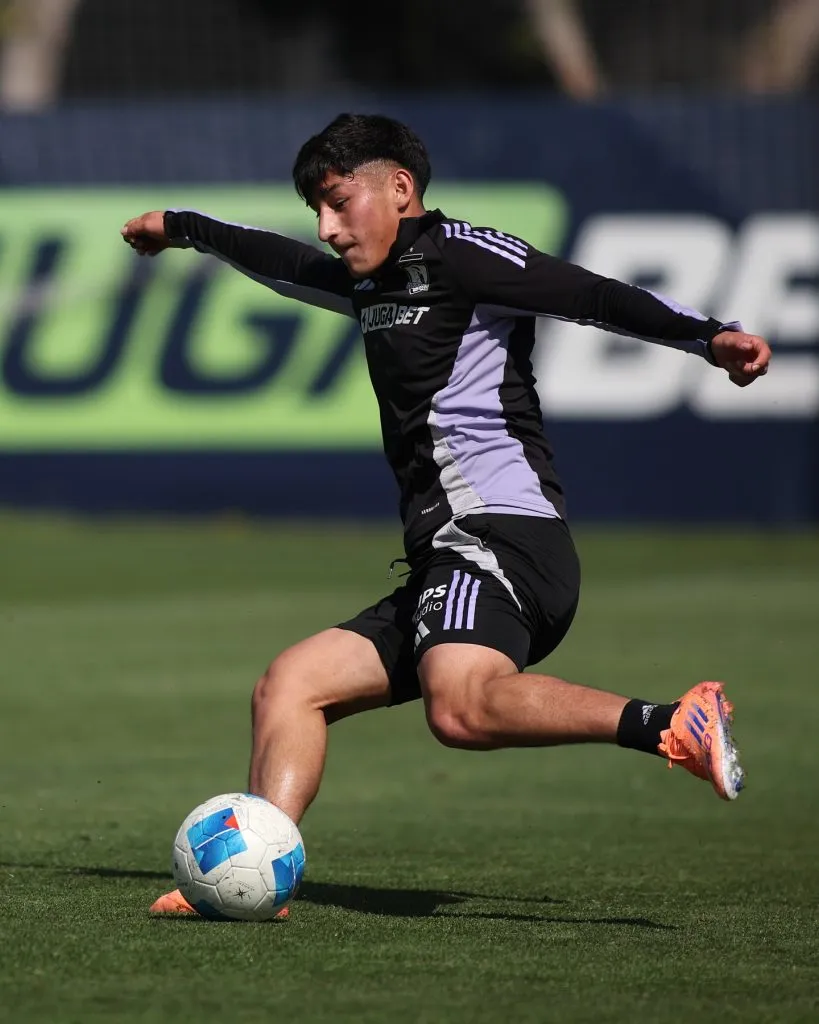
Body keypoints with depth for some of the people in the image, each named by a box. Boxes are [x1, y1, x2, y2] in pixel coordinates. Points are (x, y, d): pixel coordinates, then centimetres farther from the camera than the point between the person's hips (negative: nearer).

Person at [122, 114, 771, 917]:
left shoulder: (457, 253, 0)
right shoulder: (378, 286, 27)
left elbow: (596, 298, -10)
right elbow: (285, 264, 46)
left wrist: (708, 336, -24)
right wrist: (184, 230, 62)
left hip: (496, 529, -10)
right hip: (455, 556, 10)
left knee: (461, 707, -36)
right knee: (287, 686, 8)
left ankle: (675, 724, -39)